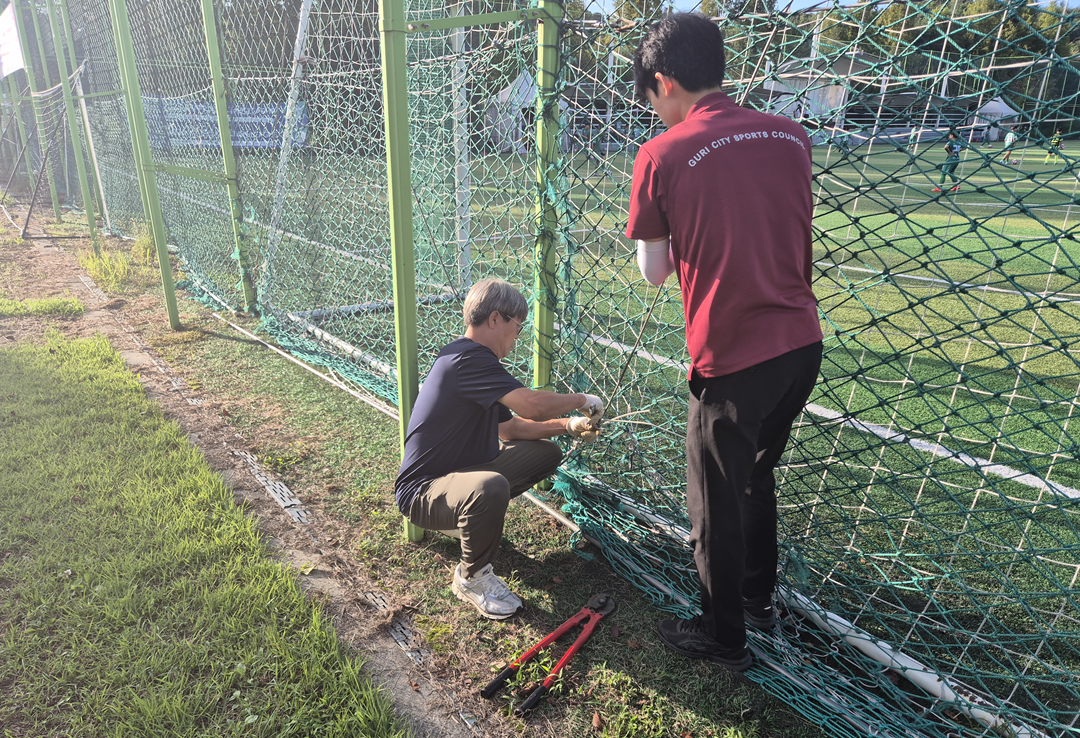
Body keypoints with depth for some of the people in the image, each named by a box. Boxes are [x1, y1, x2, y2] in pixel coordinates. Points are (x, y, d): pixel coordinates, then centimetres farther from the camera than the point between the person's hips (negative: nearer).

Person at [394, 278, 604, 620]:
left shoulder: (476, 361, 10)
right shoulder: (466, 358, -24)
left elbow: (509, 427, 15)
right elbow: (532, 404, -33)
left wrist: (568, 425, 5)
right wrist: (582, 400, -14)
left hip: (462, 472, 10)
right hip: (421, 491, -10)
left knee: (547, 453, 7)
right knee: (490, 488, -41)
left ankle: (470, 515, 15)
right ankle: (471, 577, -12)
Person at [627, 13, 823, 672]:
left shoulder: (662, 156, -11)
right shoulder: (792, 136, 4)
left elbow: (653, 271, -4)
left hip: (731, 359, -6)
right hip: (802, 344, 6)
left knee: (717, 507, 14)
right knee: (756, 478, 27)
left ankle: (724, 638, 34)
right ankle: (759, 598, 47)